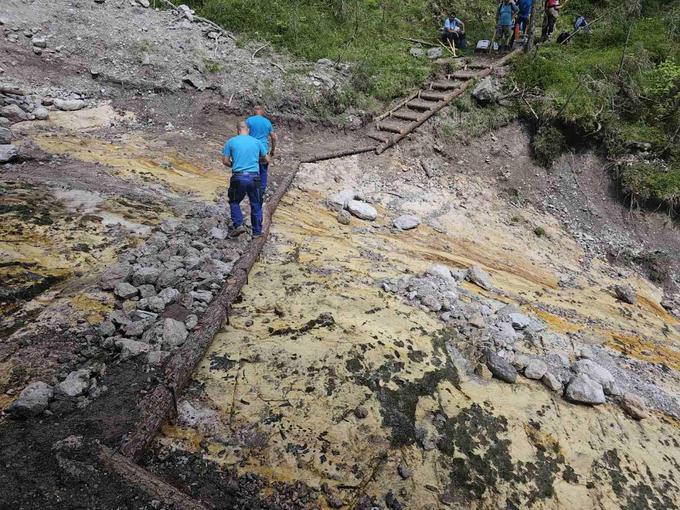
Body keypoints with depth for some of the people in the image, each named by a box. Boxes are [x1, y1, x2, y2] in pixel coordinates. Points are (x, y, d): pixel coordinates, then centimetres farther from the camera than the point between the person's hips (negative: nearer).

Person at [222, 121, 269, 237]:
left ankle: (238, 225, 1)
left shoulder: (231, 141, 5)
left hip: (238, 177, -1)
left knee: (234, 202, 18)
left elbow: (225, 161, 4)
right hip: (254, 177, 1)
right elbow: (267, 160, 14)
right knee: (256, 204, 13)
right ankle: (257, 232, 16)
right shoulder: (257, 142, 9)